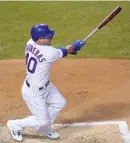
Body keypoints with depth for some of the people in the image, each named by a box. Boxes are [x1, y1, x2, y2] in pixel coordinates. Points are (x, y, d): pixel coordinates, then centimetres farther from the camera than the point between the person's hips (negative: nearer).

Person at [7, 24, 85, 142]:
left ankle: (45, 129, 37)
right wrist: (75, 46, 9)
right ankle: (15, 125, 28)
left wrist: (71, 49, 2)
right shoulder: (49, 53, -33)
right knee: (43, 121, 9)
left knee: (60, 103, 20)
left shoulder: (30, 43, -11)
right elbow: (64, 52, -12)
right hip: (33, 92, -9)